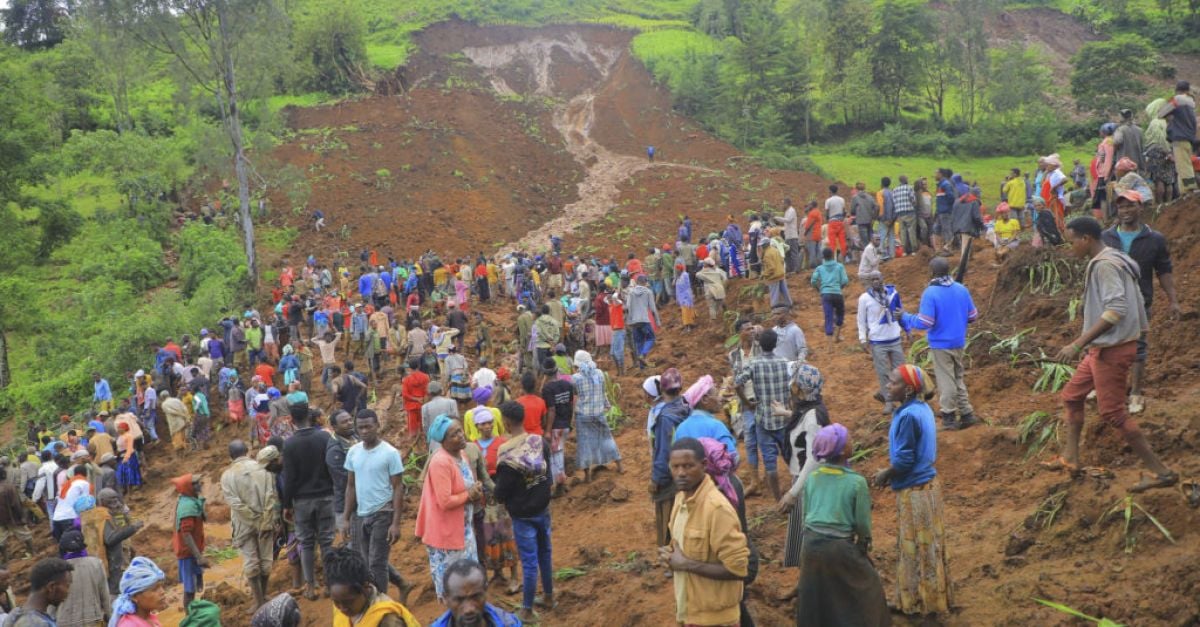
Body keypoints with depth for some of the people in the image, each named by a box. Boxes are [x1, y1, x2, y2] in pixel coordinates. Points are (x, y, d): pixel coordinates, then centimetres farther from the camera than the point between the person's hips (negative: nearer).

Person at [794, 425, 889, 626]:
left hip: (811, 544, 5)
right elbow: (862, 523, -8)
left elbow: (805, 513, 8)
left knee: (815, 595, 22)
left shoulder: (811, 476, -2)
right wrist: (864, 544, 12)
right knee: (866, 590, 17)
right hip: (840, 547, -5)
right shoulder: (856, 482, -16)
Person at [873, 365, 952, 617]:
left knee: (917, 547, 5)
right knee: (927, 545, 19)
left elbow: (903, 460, -23)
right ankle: (931, 598, 32)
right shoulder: (922, 408, 4)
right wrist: (891, 473, 11)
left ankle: (921, 603, 18)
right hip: (927, 483, 9)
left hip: (914, 490, -9)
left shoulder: (908, 416, -25)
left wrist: (884, 475, -6)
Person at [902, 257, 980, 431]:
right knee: (959, 378, 18)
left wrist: (905, 318, -8)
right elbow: (972, 315, 7)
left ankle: (949, 416, 13)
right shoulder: (962, 289, 0)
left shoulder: (930, 293, -19)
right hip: (958, 342, 5)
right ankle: (966, 413, 20)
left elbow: (924, 323, -22)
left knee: (946, 381, 4)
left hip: (941, 344, -5)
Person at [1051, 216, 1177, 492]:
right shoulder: (1113, 261, 12)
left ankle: (1162, 472, 0)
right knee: (1071, 395, 17)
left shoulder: (1104, 265, -19)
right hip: (1104, 348, 11)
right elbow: (1137, 304, 17)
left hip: (1112, 348, -11)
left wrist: (1078, 344, -30)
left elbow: (1116, 309, -29)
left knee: (1113, 412, -6)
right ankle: (1070, 459, 24)